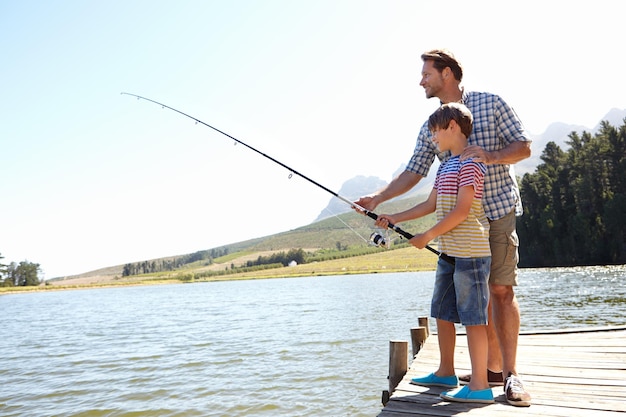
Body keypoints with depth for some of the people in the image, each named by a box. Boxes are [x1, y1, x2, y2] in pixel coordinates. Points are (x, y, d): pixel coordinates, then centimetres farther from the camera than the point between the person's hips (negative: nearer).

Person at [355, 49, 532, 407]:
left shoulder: (491, 104, -1)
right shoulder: (430, 127, 12)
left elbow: (524, 147, -1)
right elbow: (414, 172, 7)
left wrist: (491, 156, -21)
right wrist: (379, 198, -5)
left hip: (498, 210, -5)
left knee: (501, 290, -7)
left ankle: (511, 374, 1)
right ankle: (494, 368, 15)